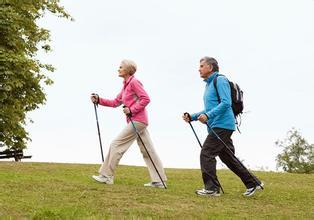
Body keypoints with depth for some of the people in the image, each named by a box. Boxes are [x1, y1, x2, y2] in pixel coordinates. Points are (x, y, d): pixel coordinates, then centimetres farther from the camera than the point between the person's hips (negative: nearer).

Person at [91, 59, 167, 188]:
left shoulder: (134, 82, -9)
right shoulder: (126, 86, 19)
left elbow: (146, 99, -16)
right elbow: (115, 103, 20)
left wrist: (131, 110, -18)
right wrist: (99, 100, 11)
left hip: (137, 120, -10)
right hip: (140, 121, 10)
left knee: (116, 145, -5)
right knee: (148, 151, 8)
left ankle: (106, 176, 1)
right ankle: (159, 181, 9)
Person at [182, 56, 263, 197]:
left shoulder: (220, 80, -8)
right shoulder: (209, 84, 22)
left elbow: (226, 103, -19)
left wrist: (208, 115, -27)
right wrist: (192, 117, 13)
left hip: (222, 125, -10)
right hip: (216, 126, 10)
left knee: (206, 154, -12)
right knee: (228, 157, 11)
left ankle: (212, 188, -8)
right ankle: (253, 183, 17)